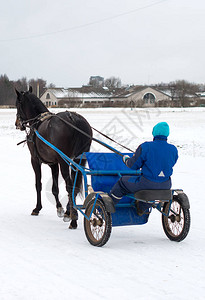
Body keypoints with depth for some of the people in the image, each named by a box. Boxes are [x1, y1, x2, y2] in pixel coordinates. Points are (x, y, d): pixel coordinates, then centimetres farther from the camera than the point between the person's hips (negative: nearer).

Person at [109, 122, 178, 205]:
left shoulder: (145, 147, -16)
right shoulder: (173, 149, -5)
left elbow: (133, 165, -8)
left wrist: (126, 159, 16)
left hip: (147, 184, -4)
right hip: (165, 186, 4)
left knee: (122, 182, 21)